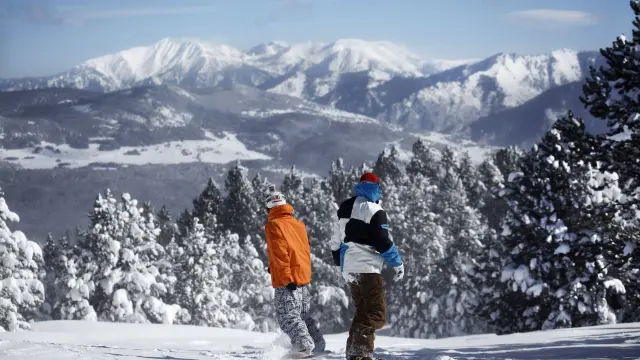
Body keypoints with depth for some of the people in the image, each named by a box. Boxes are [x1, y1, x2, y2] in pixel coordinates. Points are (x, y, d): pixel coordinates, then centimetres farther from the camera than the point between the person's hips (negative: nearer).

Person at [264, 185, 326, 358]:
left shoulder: (274, 225, -8)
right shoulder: (299, 224, 14)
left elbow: (280, 253, -17)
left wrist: (286, 278, -20)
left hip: (287, 280, -8)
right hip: (304, 275, 8)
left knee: (287, 315, -8)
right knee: (304, 314, 17)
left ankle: (304, 347, -20)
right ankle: (318, 345, 16)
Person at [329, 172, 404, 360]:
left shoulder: (345, 210, 17)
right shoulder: (374, 210, -10)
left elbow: (336, 242, 23)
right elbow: (383, 241, -13)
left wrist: (340, 263, 34)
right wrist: (398, 263, -2)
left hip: (349, 269, 9)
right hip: (367, 268, -9)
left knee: (363, 313, 17)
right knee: (377, 314, -11)